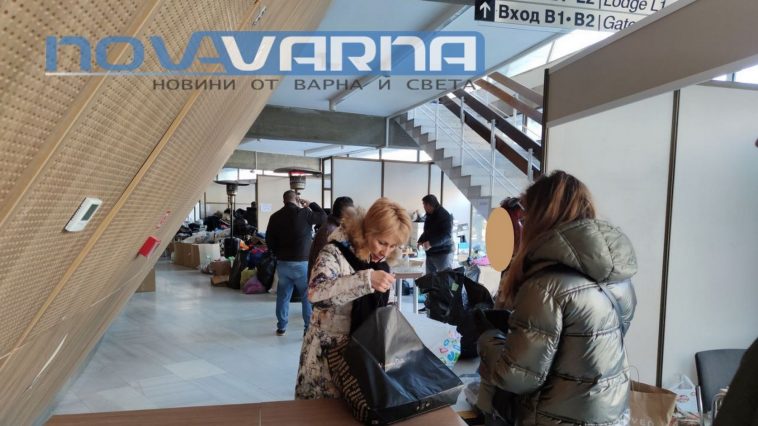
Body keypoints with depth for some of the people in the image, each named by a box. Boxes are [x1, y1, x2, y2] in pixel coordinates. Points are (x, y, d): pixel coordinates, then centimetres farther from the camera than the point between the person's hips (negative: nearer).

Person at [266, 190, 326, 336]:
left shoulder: (275, 217, 3)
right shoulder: (304, 213, -11)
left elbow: (269, 240, 8)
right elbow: (323, 216, 3)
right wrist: (310, 204, 14)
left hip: (282, 262, 4)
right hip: (302, 263, -4)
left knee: (283, 295, 15)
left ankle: (281, 327, 23)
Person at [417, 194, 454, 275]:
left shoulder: (445, 216, -13)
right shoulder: (429, 216, 14)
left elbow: (447, 235, -24)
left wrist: (431, 243, -32)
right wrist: (421, 241, 8)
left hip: (443, 253, -8)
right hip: (430, 253, 8)